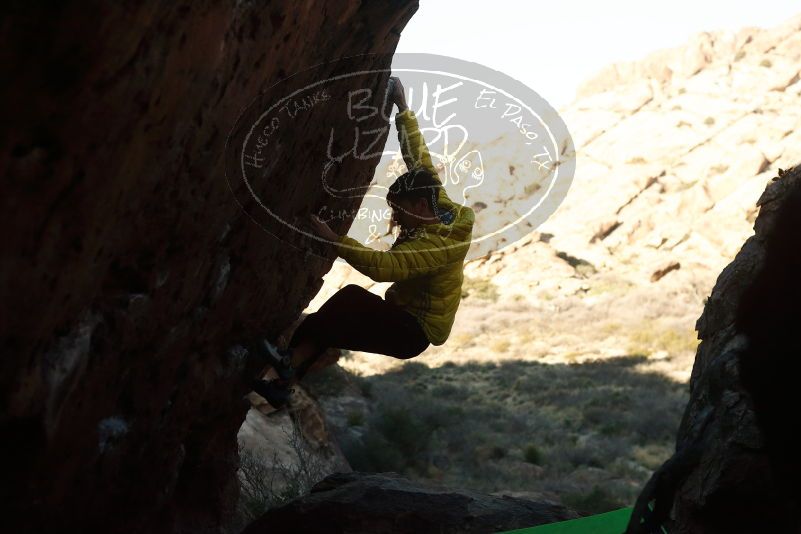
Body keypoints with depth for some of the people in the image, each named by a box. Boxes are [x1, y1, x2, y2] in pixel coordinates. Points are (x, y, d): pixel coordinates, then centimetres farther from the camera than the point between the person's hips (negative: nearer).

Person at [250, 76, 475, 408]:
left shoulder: (437, 243, -28)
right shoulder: (440, 204, -1)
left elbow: (384, 266, -41)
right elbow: (418, 156, 7)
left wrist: (335, 240, -43)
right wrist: (402, 108, 9)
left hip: (414, 332, -10)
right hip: (404, 314, 10)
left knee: (352, 297, -27)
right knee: (335, 323, -5)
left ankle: (291, 360, -23)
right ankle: (284, 384, -10)